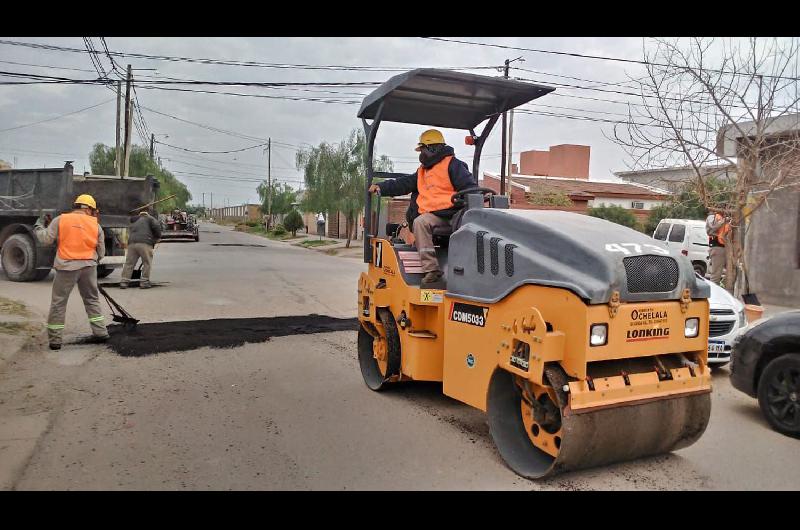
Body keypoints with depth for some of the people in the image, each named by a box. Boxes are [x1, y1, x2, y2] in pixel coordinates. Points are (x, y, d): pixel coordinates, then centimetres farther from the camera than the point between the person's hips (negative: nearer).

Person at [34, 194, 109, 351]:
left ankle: (54, 340, 11)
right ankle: (100, 332, 18)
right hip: (89, 267, 2)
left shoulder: (60, 219, -1)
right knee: (92, 300, 17)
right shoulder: (95, 224, 5)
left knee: (58, 303, 8)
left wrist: (38, 226, 17)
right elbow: (101, 252, 7)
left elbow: (46, 239, -2)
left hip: (66, 267, -2)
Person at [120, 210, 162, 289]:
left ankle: (124, 282, 6)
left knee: (129, 263, 8)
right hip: (144, 243, -5)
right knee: (147, 263, 3)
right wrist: (157, 237, 9)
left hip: (132, 243, 5)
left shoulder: (133, 223, 34)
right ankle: (144, 282, 0)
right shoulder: (149, 219, 15)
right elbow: (156, 226, -1)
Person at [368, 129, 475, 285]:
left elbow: (469, 187, -2)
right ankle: (431, 269, -22)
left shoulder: (452, 164, 7)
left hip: (452, 214, -7)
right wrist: (381, 187, 8)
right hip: (432, 216, 7)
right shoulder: (422, 171, 29)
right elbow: (403, 184, 20)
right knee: (419, 222, -21)